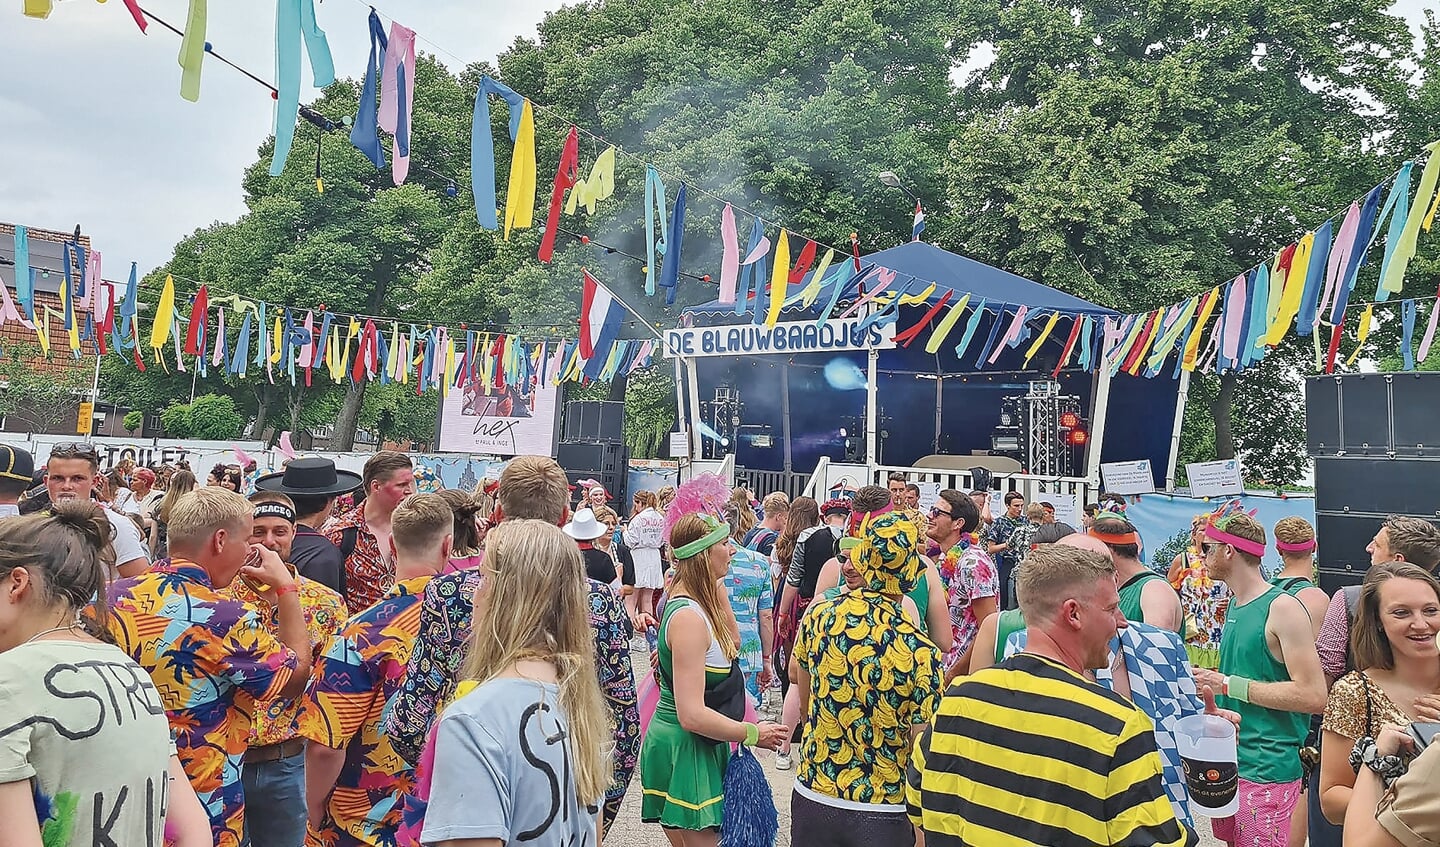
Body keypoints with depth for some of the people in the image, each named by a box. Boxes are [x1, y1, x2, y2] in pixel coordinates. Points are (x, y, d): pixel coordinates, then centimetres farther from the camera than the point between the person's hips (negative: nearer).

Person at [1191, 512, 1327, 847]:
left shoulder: (1282, 608, -15)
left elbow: (1313, 696, -21)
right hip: (1229, 763, 8)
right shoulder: (1235, 605, 11)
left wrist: (1229, 684, -19)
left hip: (1267, 771, -8)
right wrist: (1211, 683, 7)